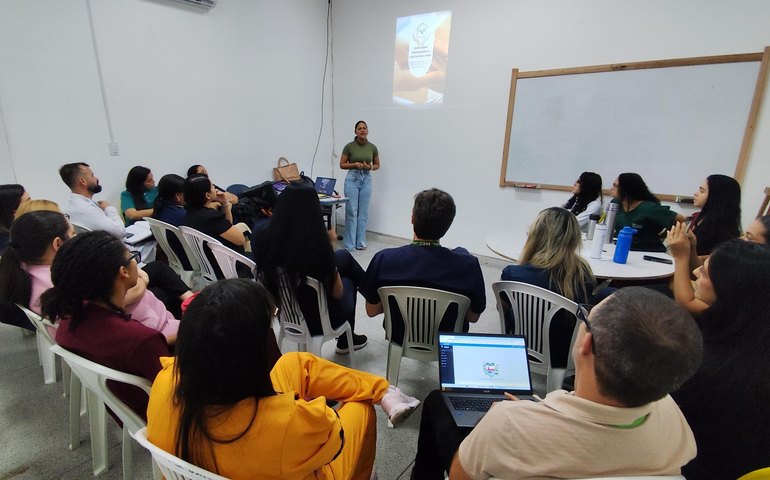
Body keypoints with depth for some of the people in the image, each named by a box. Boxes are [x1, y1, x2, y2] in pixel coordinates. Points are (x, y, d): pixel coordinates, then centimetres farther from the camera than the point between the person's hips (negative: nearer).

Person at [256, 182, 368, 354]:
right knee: (347, 281, 29)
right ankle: (346, 341, 46)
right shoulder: (316, 246, -33)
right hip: (317, 320, -5)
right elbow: (337, 292, -18)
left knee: (344, 256, 17)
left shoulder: (267, 237, -18)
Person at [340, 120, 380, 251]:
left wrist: (369, 167, -10)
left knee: (364, 212, 6)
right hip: (352, 179, -3)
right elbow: (342, 165, 1)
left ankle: (360, 242, 16)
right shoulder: (349, 146, -5)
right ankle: (349, 244, 5)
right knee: (351, 211, -4)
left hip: (366, 179, 3)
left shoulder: (372, 147, 2)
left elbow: (377, 165, 12)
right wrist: (354, 164, -16)